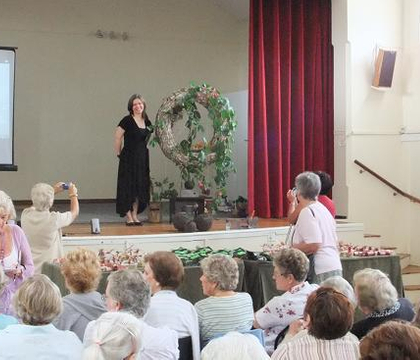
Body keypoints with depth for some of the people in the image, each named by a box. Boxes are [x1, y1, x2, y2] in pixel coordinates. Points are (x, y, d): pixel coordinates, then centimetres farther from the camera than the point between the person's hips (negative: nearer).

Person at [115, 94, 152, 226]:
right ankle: (128, 217, 3)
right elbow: (117, 138, -9)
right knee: (128, 186, -3)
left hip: (143, 159, 6)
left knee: (140, 187, 8)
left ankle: (135, 215, 18)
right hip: (129, 159, -6)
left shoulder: (147, 122, 7)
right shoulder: (127, 120, -10)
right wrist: (119, 154, -3)